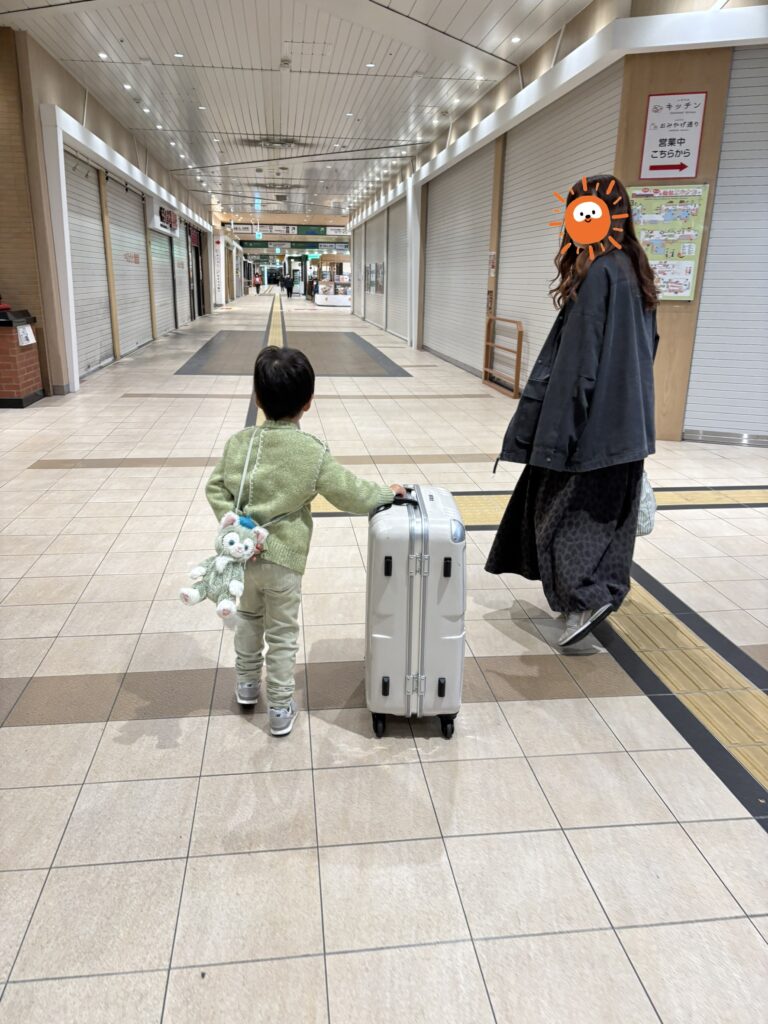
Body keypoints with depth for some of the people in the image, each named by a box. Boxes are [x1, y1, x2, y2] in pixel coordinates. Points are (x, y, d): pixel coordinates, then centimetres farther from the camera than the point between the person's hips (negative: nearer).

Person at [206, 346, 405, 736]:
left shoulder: (239, 442, -5)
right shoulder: (314, 453, -15)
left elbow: (216, 489, -6)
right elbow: (351, 494, -10)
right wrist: (389, 492, 6)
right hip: (283, 559, -3)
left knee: (248, 616, 28)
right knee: (282, 634, 12)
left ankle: (246, 685, 44)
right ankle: (280, 710, 24)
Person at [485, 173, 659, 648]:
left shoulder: (597, 273, -16)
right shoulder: (634, 270, 12)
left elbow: (578, 354, -21)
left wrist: (555, 427, -19)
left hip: (594, 416, -9)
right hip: (628, 416, 9)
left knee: (567, 503, 1)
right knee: (611, 507, 15)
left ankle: (586, 596, -2)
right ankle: (606, 590, 26)